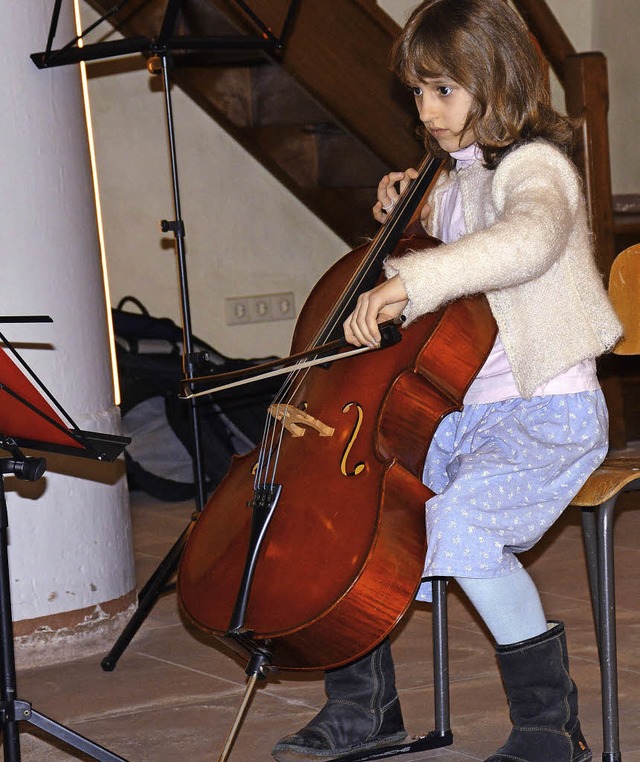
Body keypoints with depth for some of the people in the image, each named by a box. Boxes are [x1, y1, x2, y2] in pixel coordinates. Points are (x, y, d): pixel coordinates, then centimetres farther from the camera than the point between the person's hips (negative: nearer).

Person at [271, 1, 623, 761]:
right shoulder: (455, 178, 14)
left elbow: (530, 238, -38)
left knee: (456, 523, -33)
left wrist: (412, 280, -46)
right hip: (455, 413, 9)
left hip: (547, 417, -9)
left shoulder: (534, 166, -13)